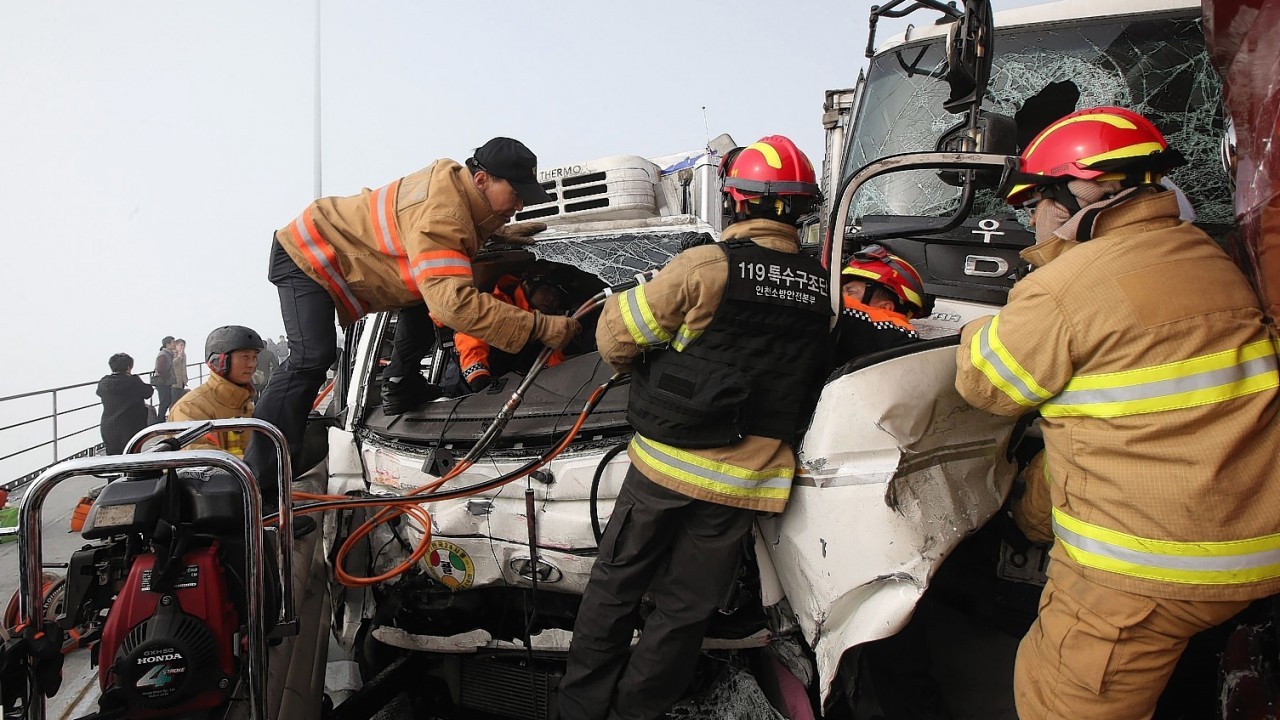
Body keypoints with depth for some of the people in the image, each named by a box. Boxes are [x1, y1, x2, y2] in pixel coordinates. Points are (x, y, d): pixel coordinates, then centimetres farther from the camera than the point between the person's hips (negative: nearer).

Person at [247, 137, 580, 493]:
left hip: (343, 252, 10)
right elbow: (454, 302, -47)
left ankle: (401, 386, 12)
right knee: (313, 356, -24)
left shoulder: (454, 187, -5)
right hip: (306, 257, -9)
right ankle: (259, 480, -22)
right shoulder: (439, 214, -36)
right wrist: (540, 327, -45)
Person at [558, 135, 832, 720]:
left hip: (667, 463, -3)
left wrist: (640, 369, 14)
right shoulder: (820, 287, 1)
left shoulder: (707, 265, -13)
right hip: (747, 481, 4)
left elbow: (615, 337, -6)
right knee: (685, 609, 14)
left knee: (614, 587, 14)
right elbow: (806, 370, 8)